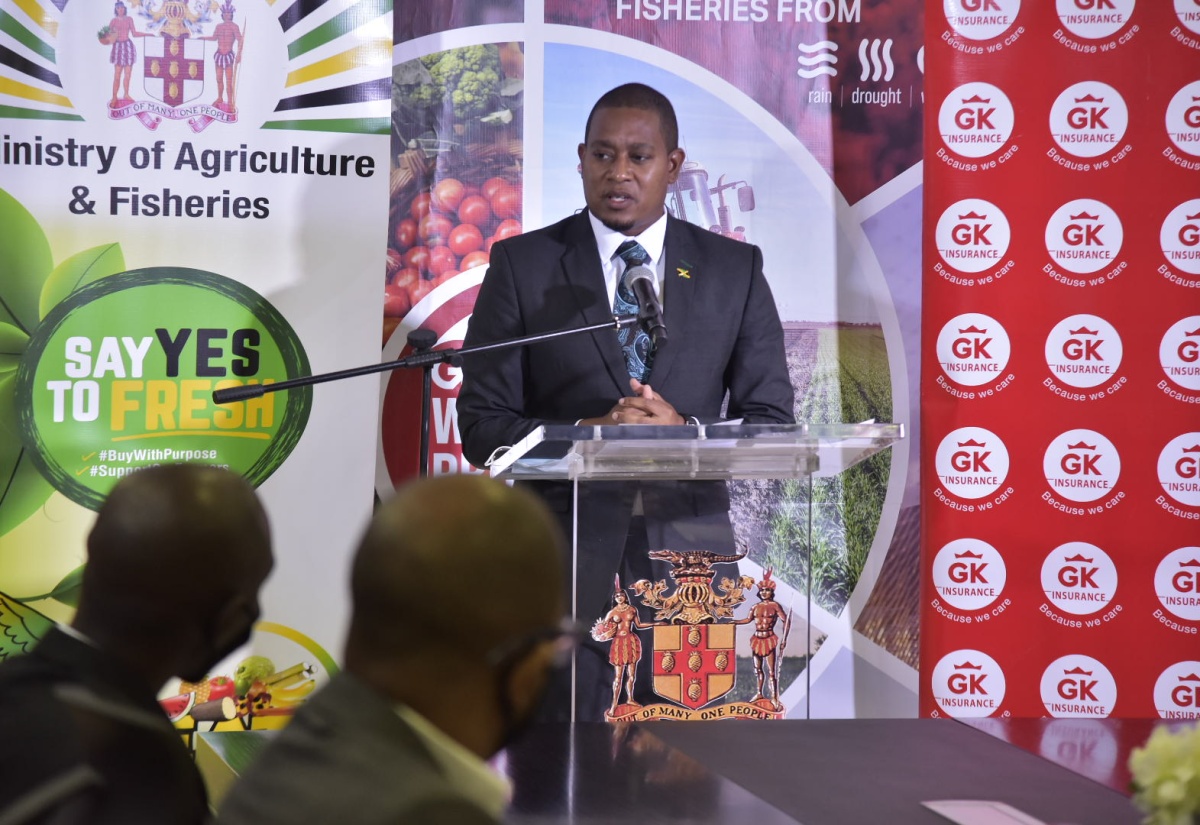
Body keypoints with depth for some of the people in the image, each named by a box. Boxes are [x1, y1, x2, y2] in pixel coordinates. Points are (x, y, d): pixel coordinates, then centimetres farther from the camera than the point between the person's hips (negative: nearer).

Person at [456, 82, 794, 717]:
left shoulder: (734, 270, 10)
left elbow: (771, 423, 7)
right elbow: (481, 427, 1)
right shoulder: (521, 265, 5)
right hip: (562, 562, -1)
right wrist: (586, 435, -16)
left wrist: (682, 432, -13)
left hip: (689, 554, 1)